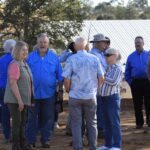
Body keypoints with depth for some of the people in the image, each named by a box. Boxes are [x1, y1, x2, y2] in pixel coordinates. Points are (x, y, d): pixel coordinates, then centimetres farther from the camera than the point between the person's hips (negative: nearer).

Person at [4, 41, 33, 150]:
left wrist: (29, 99, 18)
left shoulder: (25, 64, 14)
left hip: (24, 100, 9)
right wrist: (19, 100, -23)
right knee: (17, 122, -3)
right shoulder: (15, 64, -15)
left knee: (23, 123, 14)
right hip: (15, 100, -9)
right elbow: (13, 83, -21)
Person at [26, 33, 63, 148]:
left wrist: (60, 90, 2)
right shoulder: (31, 57, 1)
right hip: (33, 93, 0)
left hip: (49, 94, 0)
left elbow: (59, 76, 5)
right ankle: (30, 140, 15)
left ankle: (45, 139, 18)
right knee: (32, 118, 6)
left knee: (48, 118, 7)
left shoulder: (54, 57, 2)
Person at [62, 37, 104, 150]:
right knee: (92, 123, 13)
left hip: (75, 96, -2)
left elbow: (67, 79, -10)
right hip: (91, 96, 2)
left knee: (76, 124, 7)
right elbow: (101, 78, 2)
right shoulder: (94, 59, -2)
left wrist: (68, 90, 9)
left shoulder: (71, 59, -8)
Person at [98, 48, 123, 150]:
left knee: (114, 122, -5)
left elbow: (113, 82, -18)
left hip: (112, 98, -8)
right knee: (107, 123, 11)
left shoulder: (117, 68, -7)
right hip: (104, 98, 8)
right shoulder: (107, 68, 16)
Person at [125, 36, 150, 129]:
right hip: (135, 82, 1)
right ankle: (139, 123, 12)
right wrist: (130, 82, 2)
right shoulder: (131, 57, 7)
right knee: (137, 104, 5)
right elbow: (127, 72, 11)